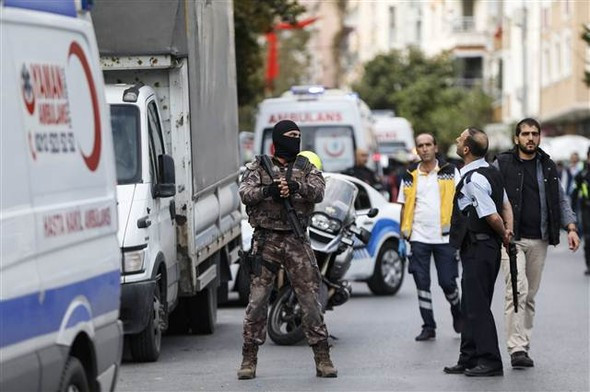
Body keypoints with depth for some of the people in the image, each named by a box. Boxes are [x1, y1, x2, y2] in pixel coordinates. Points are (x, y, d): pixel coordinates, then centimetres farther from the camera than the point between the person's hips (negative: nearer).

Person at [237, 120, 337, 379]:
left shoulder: (305, 167, 9)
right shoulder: (258, 167, 7)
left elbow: (318, 191, -10)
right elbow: (245, 193, -9)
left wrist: (297, 187, -29)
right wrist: (267, 190, -28)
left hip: (297, 241, 1)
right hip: (266, 239, -1)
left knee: (310, 300, 0)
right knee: (257, 300, 0)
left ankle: (322, 359, 5)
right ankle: (249, 360, 7)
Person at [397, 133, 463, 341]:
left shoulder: (450, 172, 3)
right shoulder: (410, 176, 10)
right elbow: (405, 206, 15)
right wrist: (403, 233, 8)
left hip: (445, 237, -2)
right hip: (419, 237, 2)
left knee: (447, 282, -2)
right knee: (422, 283, 0)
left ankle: (457, 311, 27)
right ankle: (428, 326, 7)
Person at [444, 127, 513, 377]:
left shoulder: (473, 180, -21)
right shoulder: (491, 172, 10)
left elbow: (492, 217, -22)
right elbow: (505, 205, 18)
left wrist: (503, 234, -4)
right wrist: (508, 230, 6)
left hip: (478, 249, -10)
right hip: (489, 246, 10)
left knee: (477, 307, -5)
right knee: (471, 305, 15)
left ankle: (490, 361, -2)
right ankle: (469, 359, 21)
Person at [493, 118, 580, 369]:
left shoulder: (548, 167, 13)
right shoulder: (502, 165, 0)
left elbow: (560, 200, 17)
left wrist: (571, 228, 4)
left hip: (539, 240, 4)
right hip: (512, 239, -4)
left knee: (530, 295, 7)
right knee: (517, 291, -16)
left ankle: (524, 345, 13)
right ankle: (517, 348, -19)